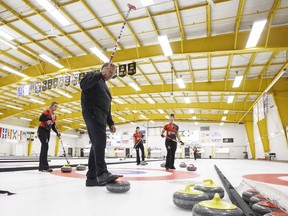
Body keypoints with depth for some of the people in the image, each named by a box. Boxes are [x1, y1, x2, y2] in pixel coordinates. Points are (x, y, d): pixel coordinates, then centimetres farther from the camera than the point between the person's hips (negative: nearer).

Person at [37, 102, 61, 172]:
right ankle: (45, 166, -21)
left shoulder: (54, 115, 16)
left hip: (47, 132, 8)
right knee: (45, 146, -18)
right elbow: (40, 119, -19)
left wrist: (57, 133, 1)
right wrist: (50, 118, -21)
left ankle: (41, 167, 7)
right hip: (42, 130, -8)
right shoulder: (47, 111, -5)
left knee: (44, 148, 5)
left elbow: (53, 127, 15)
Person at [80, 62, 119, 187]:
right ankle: (102, 173, -28)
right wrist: (100, 74, -16)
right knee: (100, 141, -22)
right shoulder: (93, 75, 8)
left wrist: (110, 123, 19)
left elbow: (107, 107, 28)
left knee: (97, 144, 2)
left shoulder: (105, 86, 32)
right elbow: (83, 85, -16)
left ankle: (91, 177, 3)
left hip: (100, 116, 9)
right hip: (92, 113, -9)